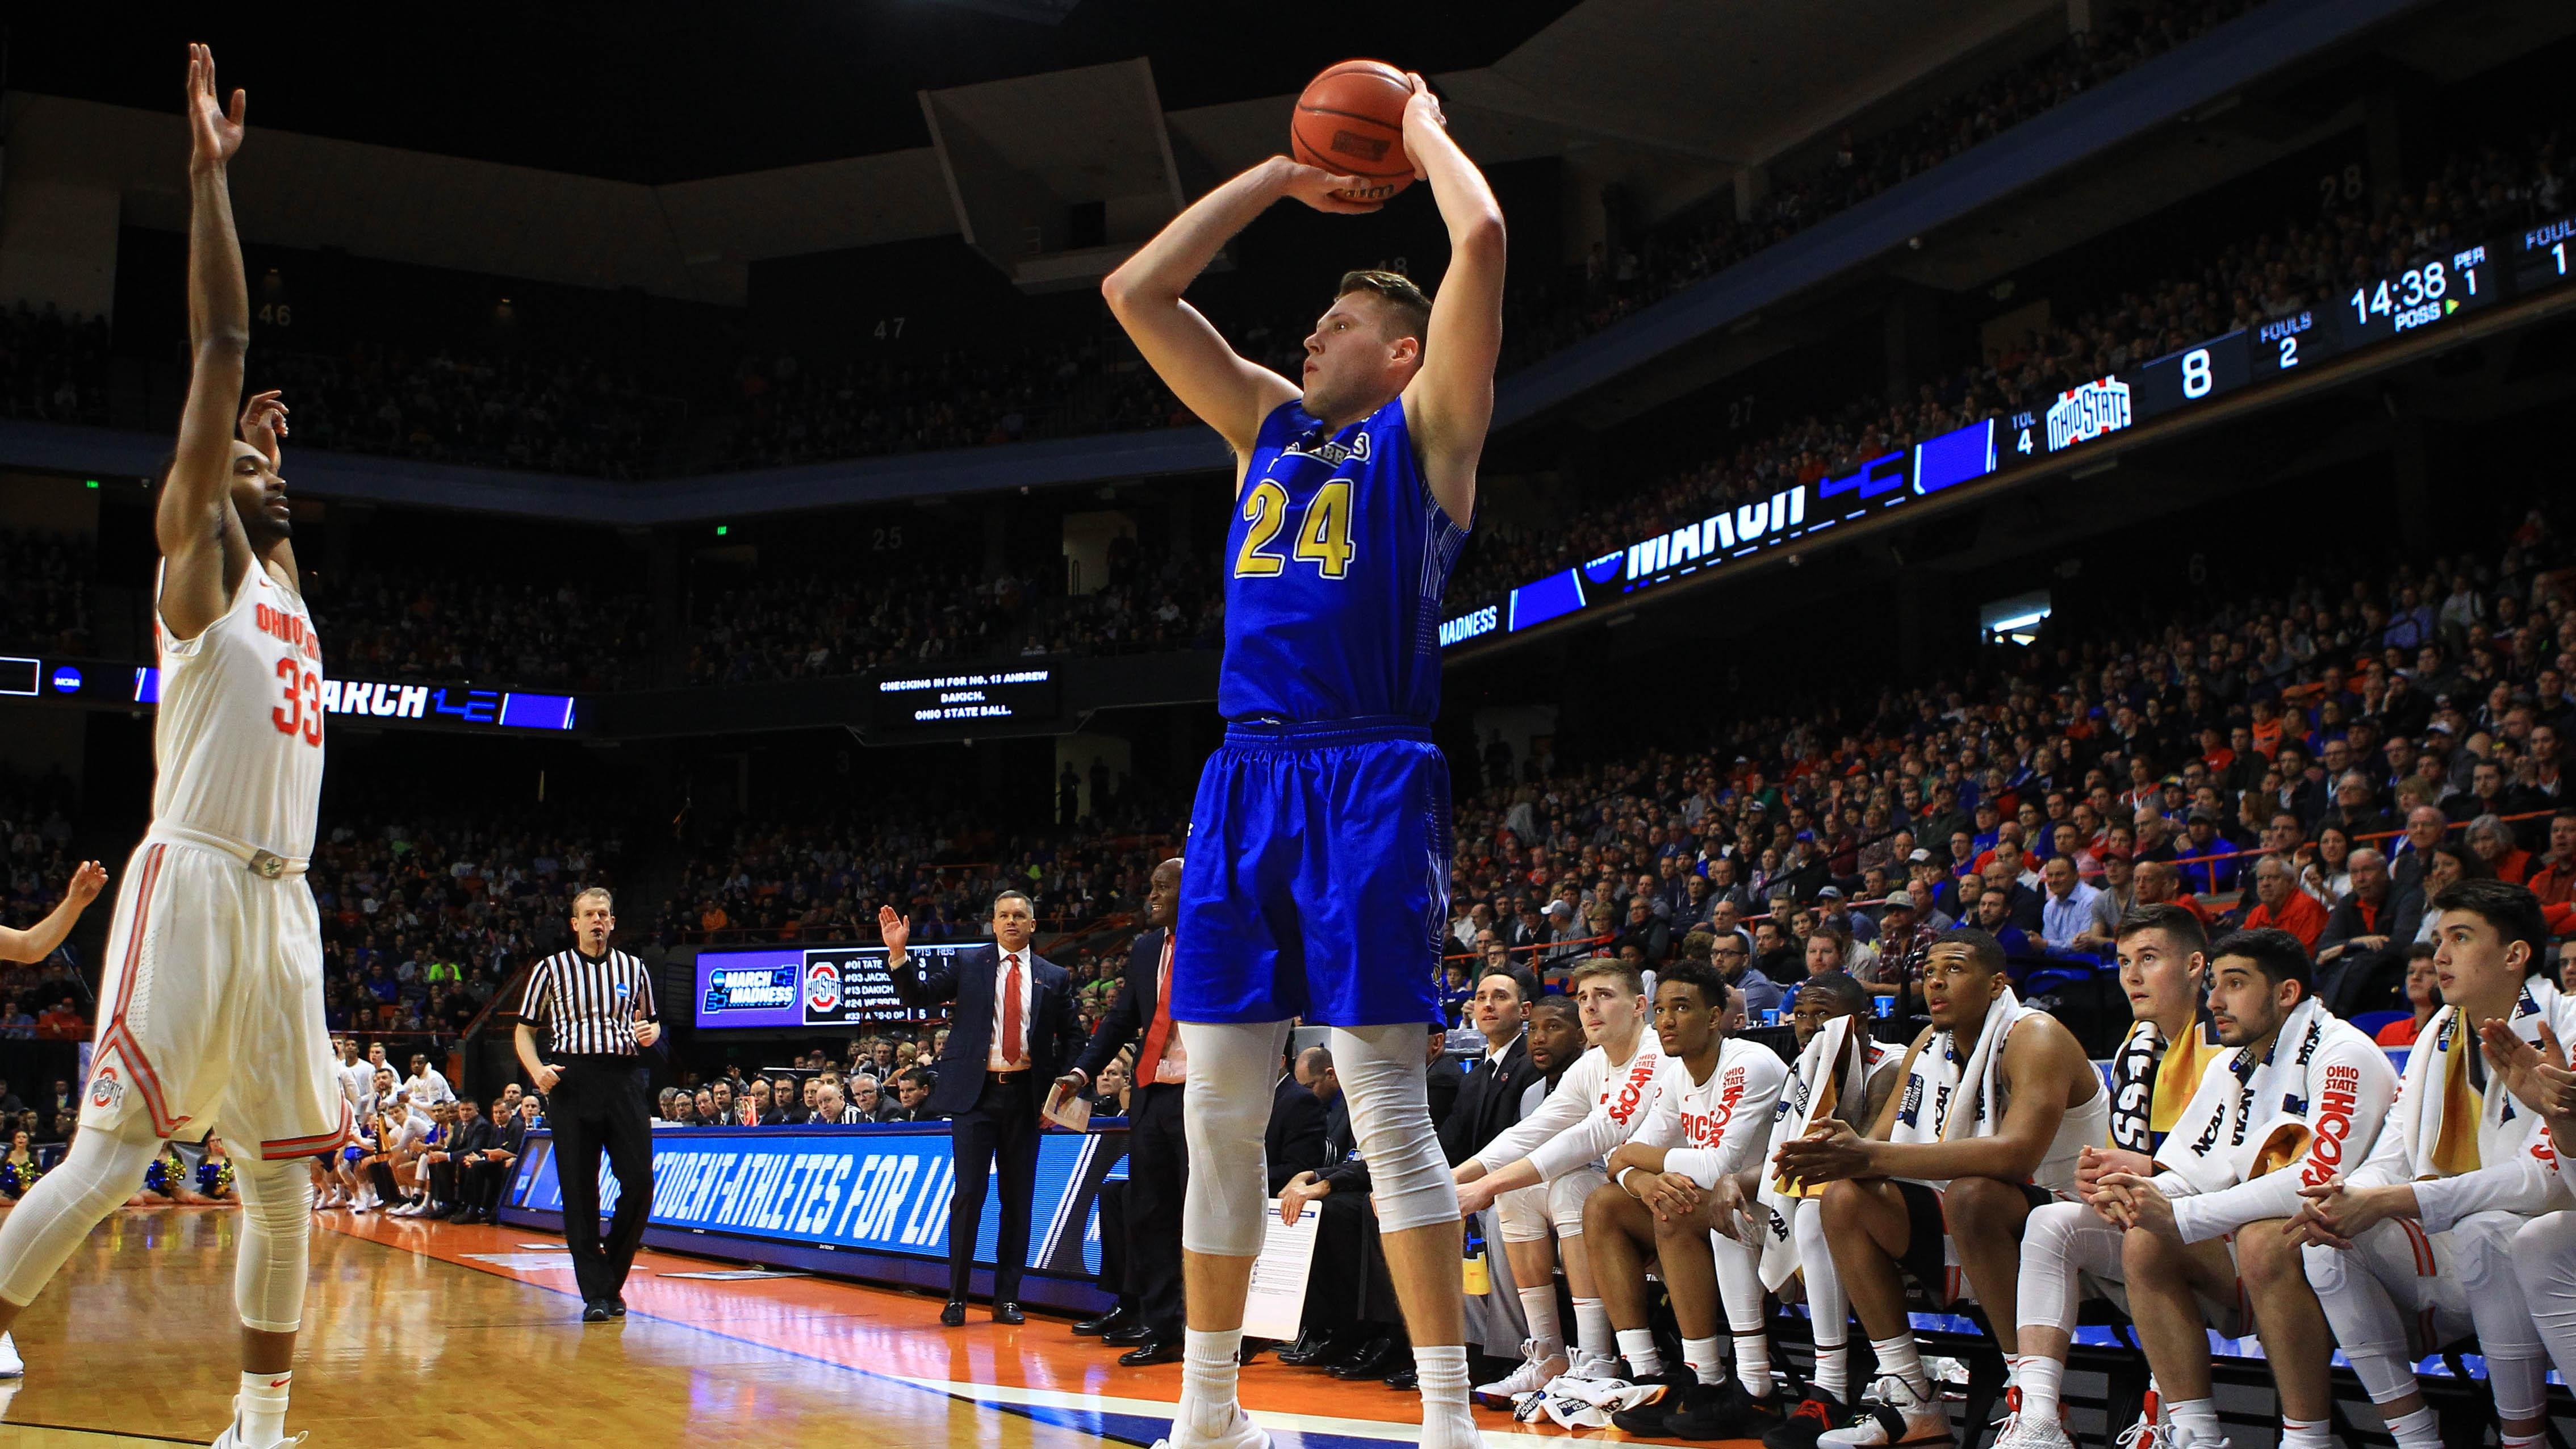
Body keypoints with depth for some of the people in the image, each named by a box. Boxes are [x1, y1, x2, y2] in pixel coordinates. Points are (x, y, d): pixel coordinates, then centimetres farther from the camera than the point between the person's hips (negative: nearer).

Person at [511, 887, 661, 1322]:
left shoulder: (633, 968, 15)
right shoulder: (552, 969, 8)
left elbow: (651, 1022, 24)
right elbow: (525, 1029, 10)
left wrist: (650, 1033, 0)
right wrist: (537, 1070, -8)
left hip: (624, 1078, 2)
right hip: (571, 1079, -2)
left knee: (639, 1182, -5)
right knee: (579, 1190, -3)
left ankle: (612, 1278, 14)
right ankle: (596, 1292, 1)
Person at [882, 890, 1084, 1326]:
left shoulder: (1055, 978, 9)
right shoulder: (967, 964, 7)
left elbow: (1071, 1038, 12)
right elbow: (917, 996, 1)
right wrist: (898, 953, -13)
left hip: (1026, 1095, 2)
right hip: (975, 1093, -2)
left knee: (1018, 1197, 5)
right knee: (968, 1193, -4)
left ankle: (1007, 1298, 13)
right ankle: (956, 1298, 4)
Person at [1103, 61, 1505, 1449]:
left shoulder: (1426, 429, 7)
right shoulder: (1269, 424, 22)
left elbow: (1481, 239, -5)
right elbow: (1136, 290, 24)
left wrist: (1422, 126, 13)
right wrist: (1279, 174, 26)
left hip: (1368, 781, -6)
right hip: (1244, 777, 6)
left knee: (1386, 1106, -8)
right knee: (1218, 1107, 6)